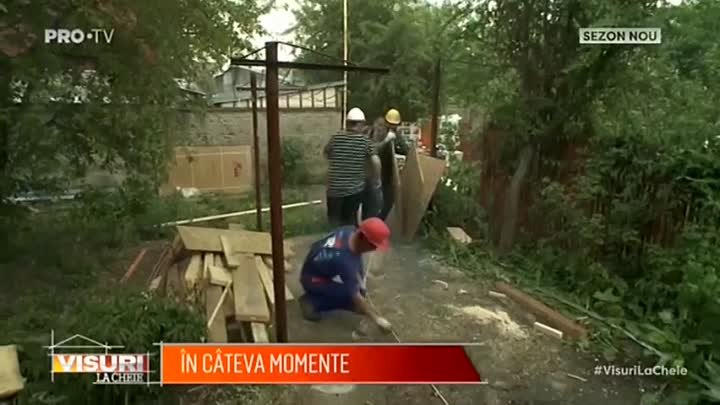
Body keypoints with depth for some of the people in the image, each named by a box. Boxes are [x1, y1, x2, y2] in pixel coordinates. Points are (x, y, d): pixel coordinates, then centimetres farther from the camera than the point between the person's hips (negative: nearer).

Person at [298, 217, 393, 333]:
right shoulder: (344, 260, -38)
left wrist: (360, 281, 3)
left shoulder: (350, 231, -17)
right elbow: (355, 296, -30)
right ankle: (312, 301, -4)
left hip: (320, 266, 8)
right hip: (313, 280, -8)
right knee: (349, 295, -18)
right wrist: (377, 319, -22)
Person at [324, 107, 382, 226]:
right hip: (356, 188, 0)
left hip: (334, 188, 0)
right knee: (351, 219, 17)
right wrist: (376, 177, 4)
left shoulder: (336, 138, 0)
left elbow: (326, 154, 17)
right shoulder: (365, 140, -4)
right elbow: (376, 161, -11)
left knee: (334, 220, 13)